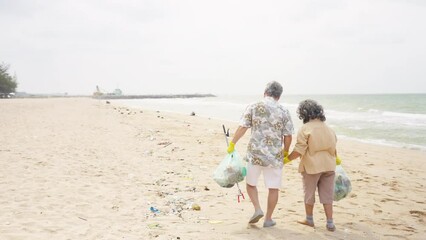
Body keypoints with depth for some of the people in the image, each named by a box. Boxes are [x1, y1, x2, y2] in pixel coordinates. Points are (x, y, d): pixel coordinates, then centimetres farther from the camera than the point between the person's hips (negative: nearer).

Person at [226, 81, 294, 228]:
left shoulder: (253, 107, -2)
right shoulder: (283, 111, -1)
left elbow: (242, 128, -7)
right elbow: (288, 137, -1)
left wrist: (232, 144, 3)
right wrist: (286, 152, 15)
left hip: (255, 154, 0)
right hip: (275, 156, 0)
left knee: (250, 183, 19)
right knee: (273, 188, 11)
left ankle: (258, 209, 4)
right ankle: (268, 219, 17)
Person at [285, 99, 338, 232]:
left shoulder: (305, 128, -12)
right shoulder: (328, 128, 8)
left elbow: (299, 150, -18)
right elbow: (333, 147, 19)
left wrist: (287, 159, -6)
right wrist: (336, 158, 37)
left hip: (312, 166, -5)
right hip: (328, 165, 5)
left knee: (309, 193, 13)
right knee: (327, 195, 10)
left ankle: (309, 219, 27)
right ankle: (330, 223, 9)